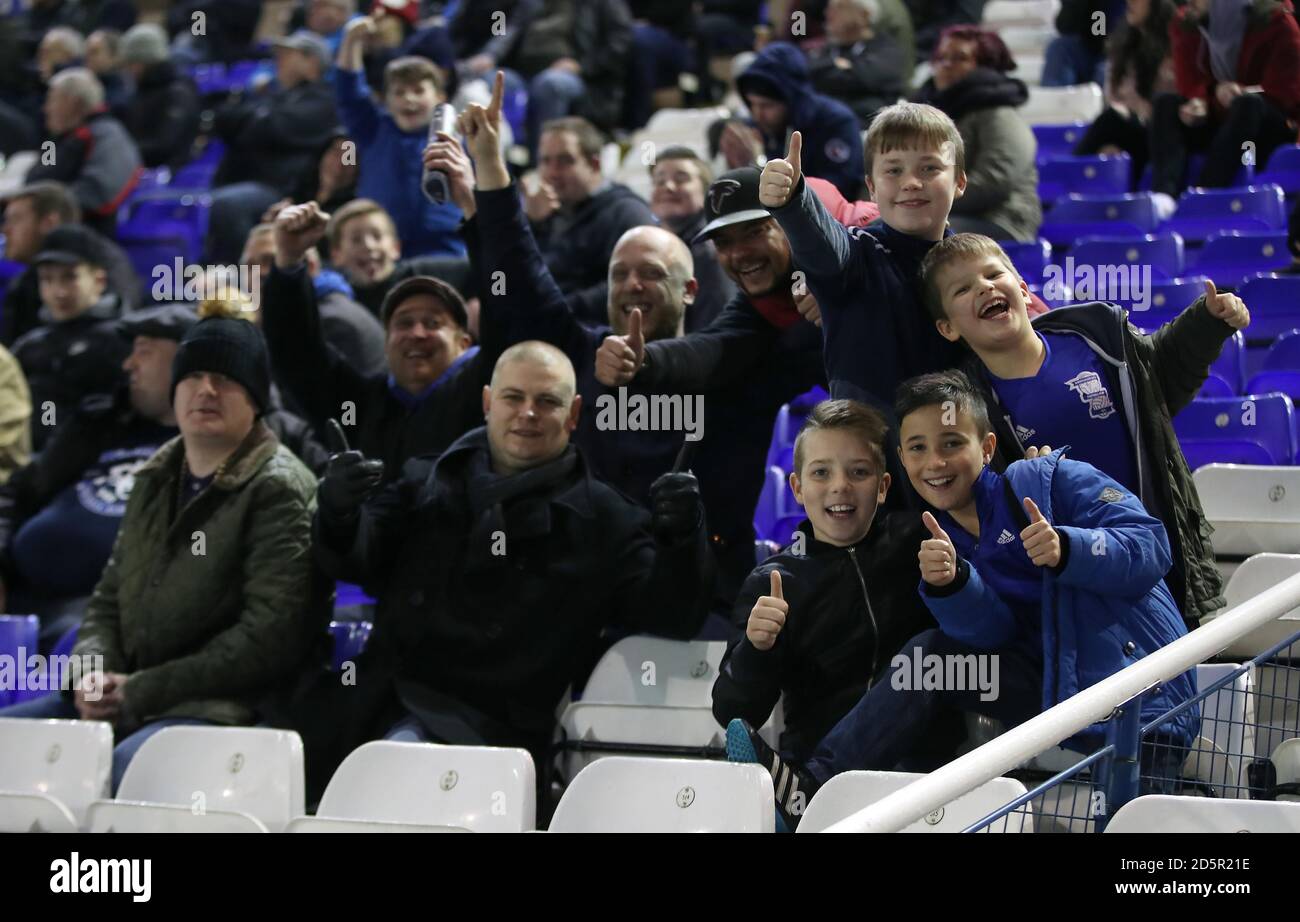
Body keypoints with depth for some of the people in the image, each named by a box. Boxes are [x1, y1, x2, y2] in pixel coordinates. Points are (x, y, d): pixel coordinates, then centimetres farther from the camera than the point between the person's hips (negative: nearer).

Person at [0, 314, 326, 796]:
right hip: (122, 698, 8)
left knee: (121, 770, -37)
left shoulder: (278, 490, -4)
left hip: (219, 704, -8)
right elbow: (109, 598, 25)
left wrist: (138, 692, -13)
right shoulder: (156, 481, 20)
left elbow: (268, 638, -13)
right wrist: (92, 671, 0)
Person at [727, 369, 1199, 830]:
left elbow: (1150, 545, -18)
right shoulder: (950, 538, 11)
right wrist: (948, 583, -27)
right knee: (931, 655, -7)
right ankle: (813, 789, -13)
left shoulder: (1051, 479, -8)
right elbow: (991, 633, -6)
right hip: (1054, 687, 6)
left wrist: (1067, 550, -36)